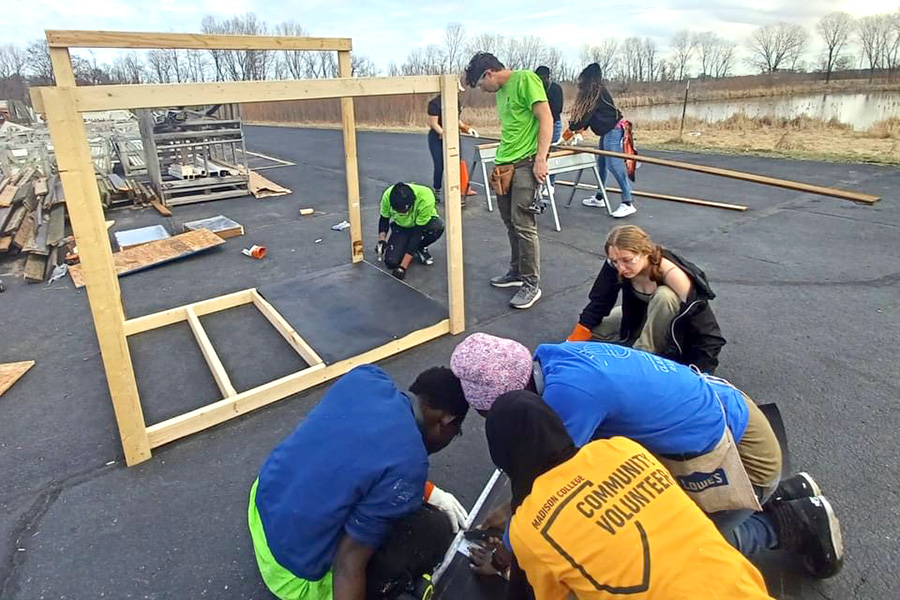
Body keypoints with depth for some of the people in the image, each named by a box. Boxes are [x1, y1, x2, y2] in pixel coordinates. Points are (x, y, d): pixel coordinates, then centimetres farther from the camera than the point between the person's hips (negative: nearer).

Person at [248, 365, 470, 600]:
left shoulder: (364, 377, -10)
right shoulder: (408, 465, -27)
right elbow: (349, 562, -23)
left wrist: (427, 490, 5)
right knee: (436, 531, -2)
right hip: (296, 569, -6)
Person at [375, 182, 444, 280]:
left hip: (424, 223, -1)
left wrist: (403, 266, -33)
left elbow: (418, 231, -33)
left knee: (437, 227, -37)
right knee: (391, 262, -21)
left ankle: (420, 249, -5)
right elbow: (384, 218, -7)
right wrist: (382, 240, -24)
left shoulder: (425, 198, -38)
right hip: (400, 226, 1)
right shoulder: (387, 196, -29)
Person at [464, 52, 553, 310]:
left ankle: (532, 285, -1)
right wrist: (500, 160, 18)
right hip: (503, 166, 8)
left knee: (523, 225, -9)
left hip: (525, 163, -8)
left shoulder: (525, 79, -6)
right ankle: (516, 272, 24)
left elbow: (546, 119, -12)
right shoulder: (500, 91, 19)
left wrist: (541, 159, -17)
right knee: (510, 223, 11)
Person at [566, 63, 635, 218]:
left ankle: (628, 203, -14)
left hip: (613, 130, -10)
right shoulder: (593, 92, 14)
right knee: (601, 163, 13)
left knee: (614, 165, -14)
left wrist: (572, 128, -6)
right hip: (607, 130, 10)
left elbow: (588, 112, -15)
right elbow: (588, 113, 15)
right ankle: (599, 198, 23)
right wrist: (582, 128, 0)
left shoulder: (598, 92, -14)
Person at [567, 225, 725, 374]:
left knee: (664, 295, -38)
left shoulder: (673, 274, -37)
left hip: (682, 326, -4)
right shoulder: (615, 266, -25)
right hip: (643, 315, 4)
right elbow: (598, 305, -17)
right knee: (588, 332, -9)